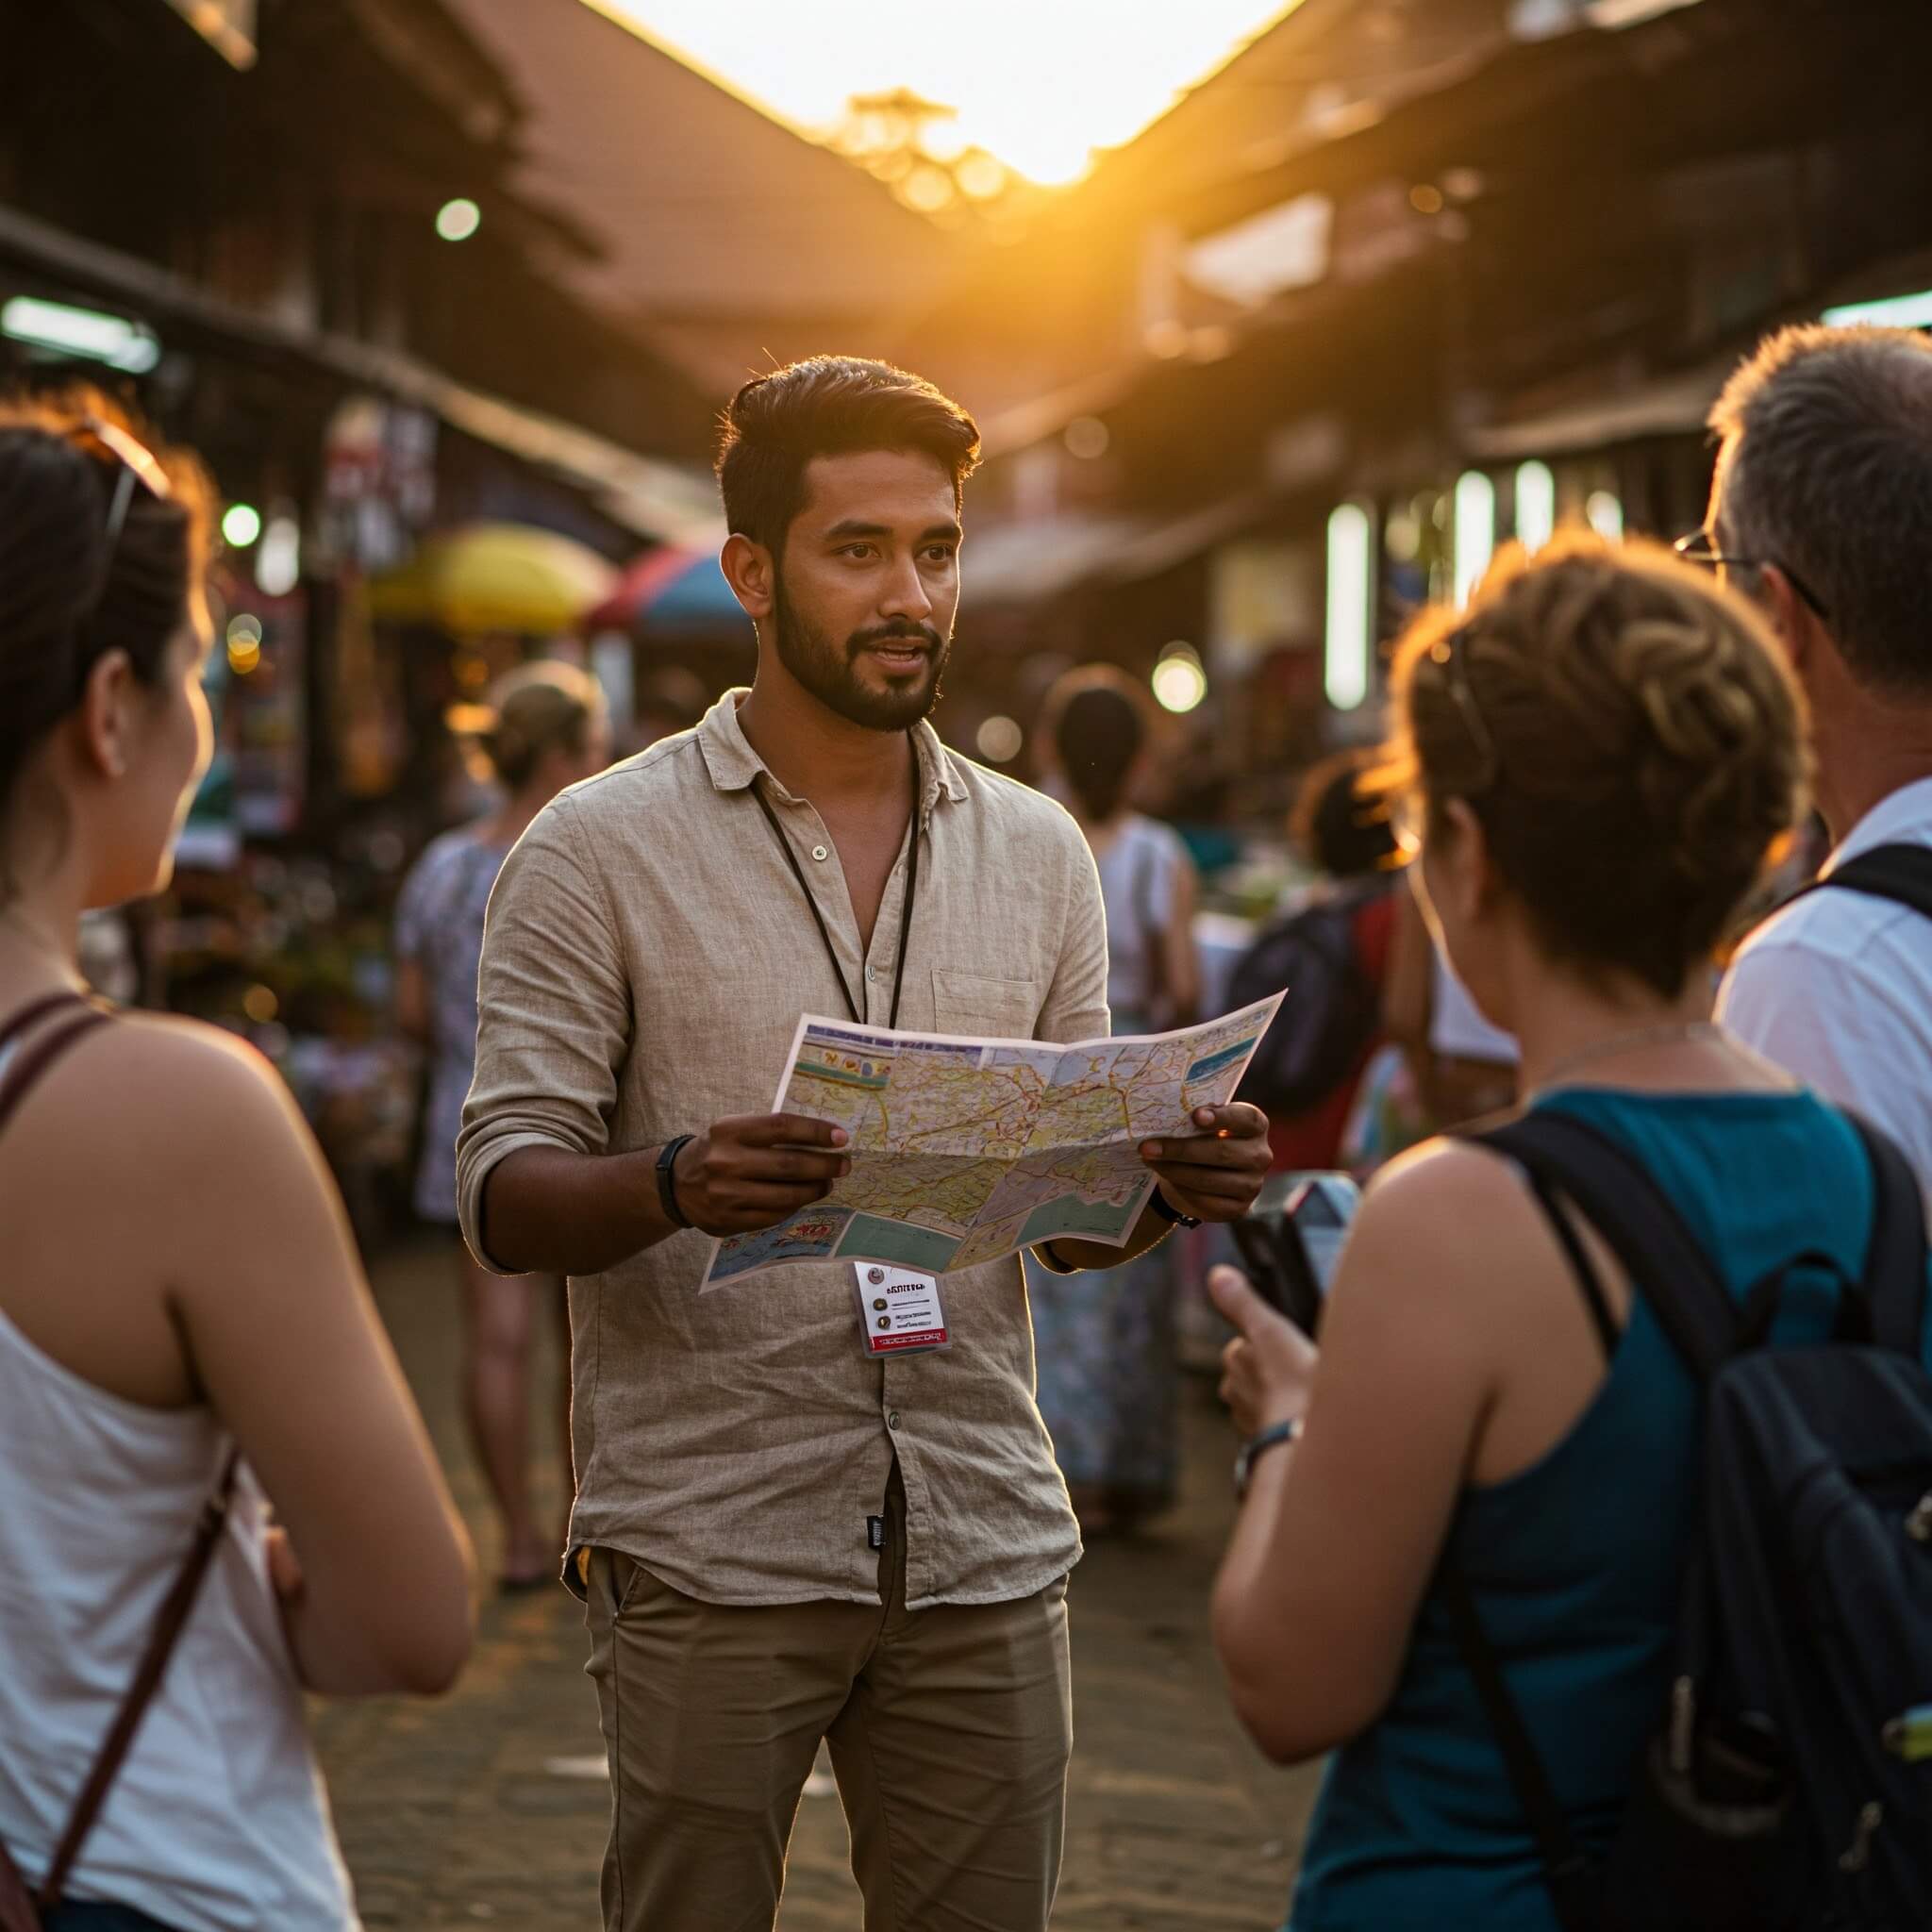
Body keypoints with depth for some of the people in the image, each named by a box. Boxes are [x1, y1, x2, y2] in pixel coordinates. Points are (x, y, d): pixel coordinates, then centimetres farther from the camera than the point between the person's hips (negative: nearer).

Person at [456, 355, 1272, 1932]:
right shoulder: (601, 849, -2)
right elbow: (504, 1197, -6)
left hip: (987, 1549, 4)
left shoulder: (1038, 854, 11)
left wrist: (1171, 1184, -10)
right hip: (709, 1551, -3)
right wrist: (680, 1184, -27)